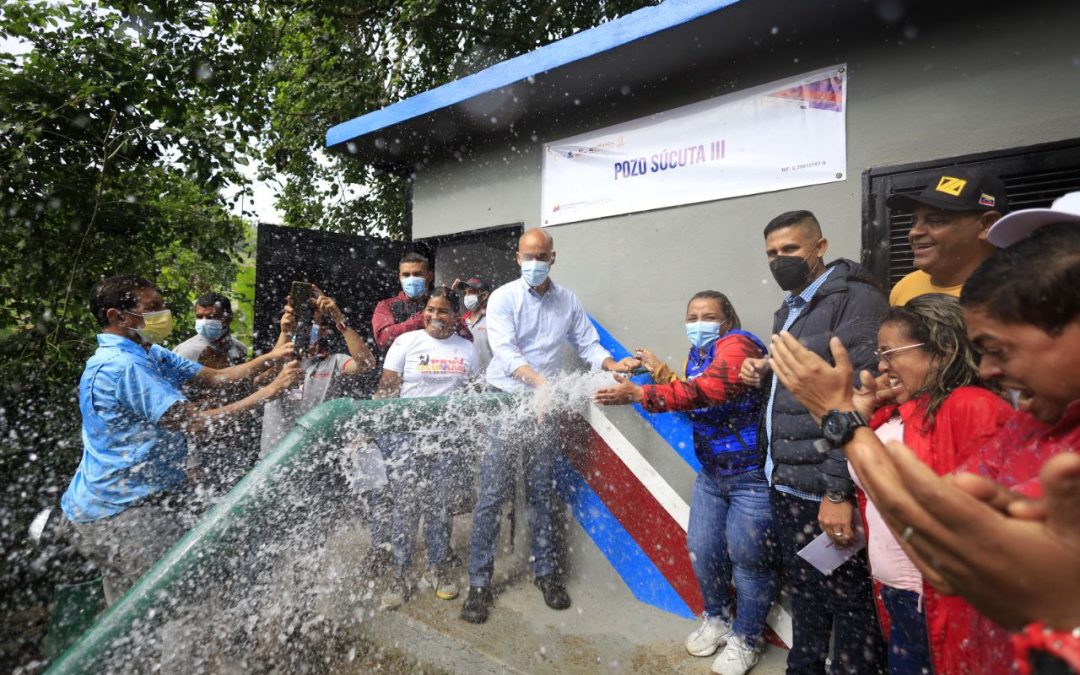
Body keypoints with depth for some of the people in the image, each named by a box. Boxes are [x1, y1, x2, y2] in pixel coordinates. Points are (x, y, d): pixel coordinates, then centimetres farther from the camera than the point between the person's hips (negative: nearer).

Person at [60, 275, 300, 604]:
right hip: (119, 511, -10)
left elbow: (215, 376, 7)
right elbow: (193, 422, -28)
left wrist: (268, 358, -7)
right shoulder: (121, 365, -23)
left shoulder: (151, 354, 9)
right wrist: (267, 393, -26)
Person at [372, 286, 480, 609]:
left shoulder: (467, 349, 9)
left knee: (440, 506, 10)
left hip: (447, 438, 2)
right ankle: (399, 575, 15)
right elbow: (386, 389, -3)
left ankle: (437, 569, 27)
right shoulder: (406, 342, 1)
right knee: (405, 506, 1)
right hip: (407, 436, -2)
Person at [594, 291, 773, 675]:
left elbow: (707, 391, -32)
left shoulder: (737, 345, -17)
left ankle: (744, 640, 24)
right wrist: (660, 372, 9)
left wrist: (638, 395, -33)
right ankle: (717, 619, 36)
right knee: (702, 549, 11)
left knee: (747, 557, 3)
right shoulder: (697, 353, 10)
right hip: (711, 473, 8)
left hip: (752, 474, -8)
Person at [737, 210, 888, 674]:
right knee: (804, 597, 21)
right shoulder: (788, 311, 16)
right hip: (785, 486, 8)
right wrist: (763, 375, 5)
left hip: (826, 492, -8)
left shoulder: (855, 300, -11)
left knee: (848, 604, 5)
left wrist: (839, 493, -21)